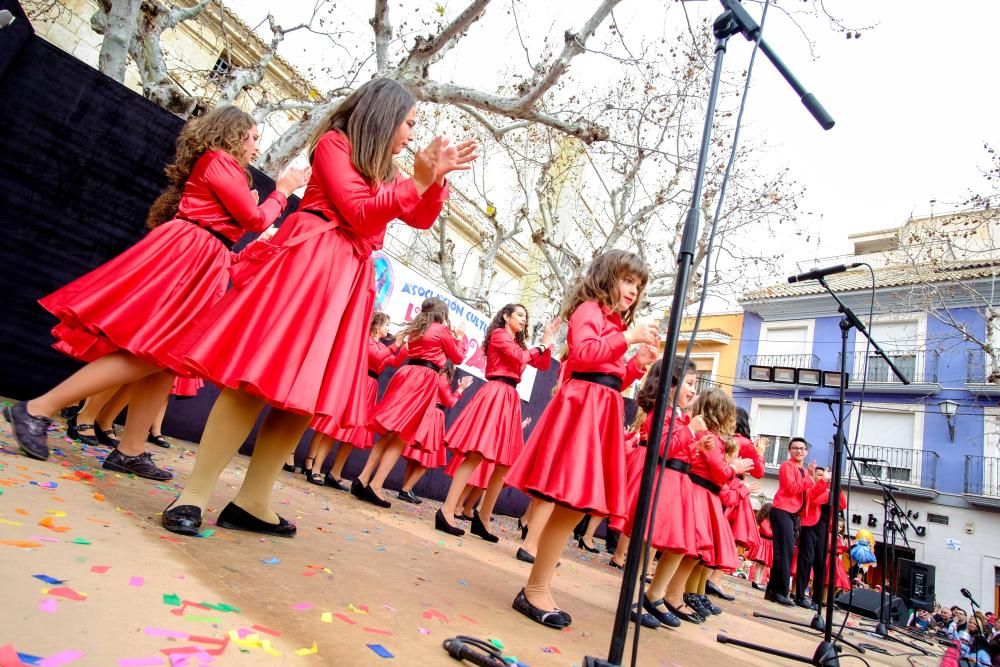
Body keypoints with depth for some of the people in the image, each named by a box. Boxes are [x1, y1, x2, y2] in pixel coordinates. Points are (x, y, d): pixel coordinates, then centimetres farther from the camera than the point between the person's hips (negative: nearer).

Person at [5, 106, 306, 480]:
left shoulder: (217, 168, 27)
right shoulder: (220, 160, -2)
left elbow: (238, 219, 22)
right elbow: (256, 220, -6)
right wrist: (283, 191, 8)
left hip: (200, 264, 10)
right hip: (184, 256, -10)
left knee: (168, 356, 3)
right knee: (150, 354, -16)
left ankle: (131, 451, 4)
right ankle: (37, 410, -11)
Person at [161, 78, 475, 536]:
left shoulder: (384, 172, 23)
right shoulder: (335, 142, 2)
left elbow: (422, 219, 20)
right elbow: (359, 213, -9)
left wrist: (435, 178, 7)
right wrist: (418, 180, -10)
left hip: (350, 279, 8)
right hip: (308, 264, -7)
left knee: (307, 392, 3)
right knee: (260, 376, -13)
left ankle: (252, 502, 11)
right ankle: (194, 494, -4)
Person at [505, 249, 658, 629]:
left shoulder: (613, 322, 25)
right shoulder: (589, 309, -1)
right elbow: (582, 353, -18)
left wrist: (639, 364, 10)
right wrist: (627, 337, -13)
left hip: (604, 410, 9)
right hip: (583, 405, -9)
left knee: (578, 504, 7)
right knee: (573, 503, -12)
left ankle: (538, 587, 14)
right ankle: (536, 589, -1)